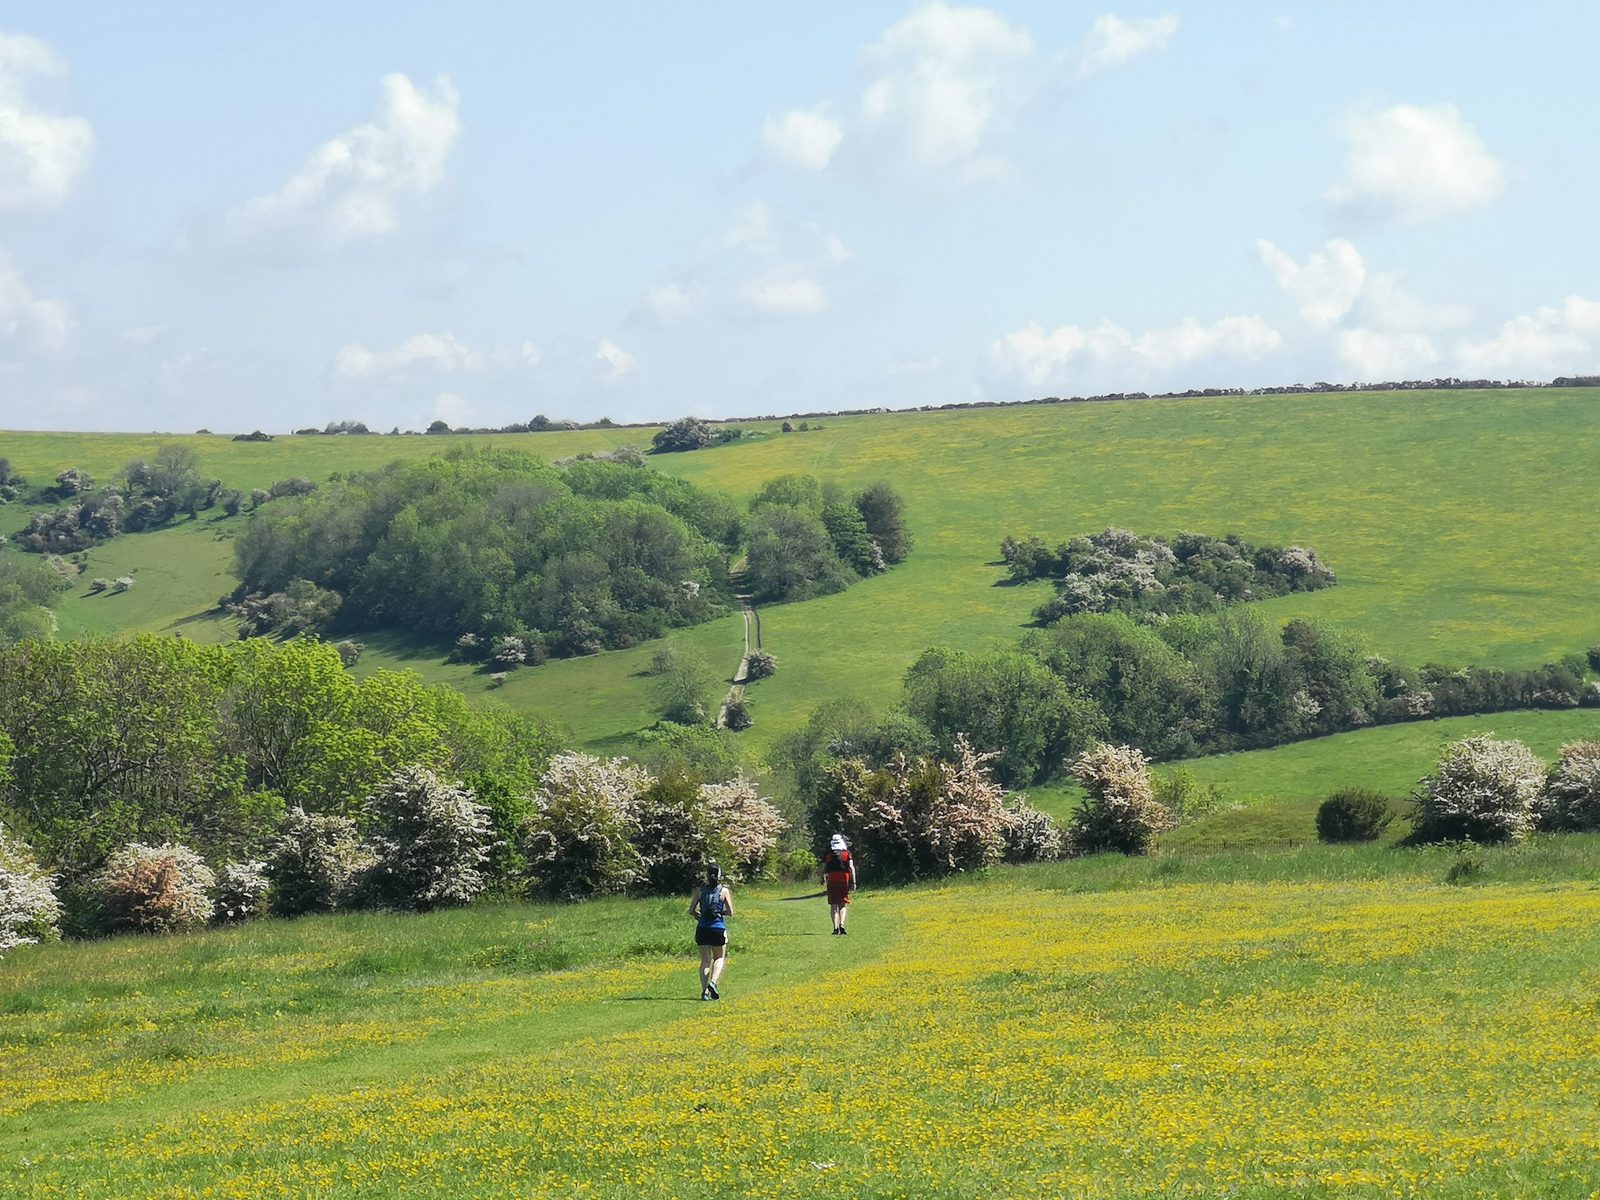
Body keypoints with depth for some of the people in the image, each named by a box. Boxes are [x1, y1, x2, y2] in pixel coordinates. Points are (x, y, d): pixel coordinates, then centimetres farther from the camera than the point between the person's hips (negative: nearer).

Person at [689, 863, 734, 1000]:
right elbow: (730, 912, -3)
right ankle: (713, 982, -10)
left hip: (702, 929, 1)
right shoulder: (724, 891, -4)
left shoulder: (700, 890, 0)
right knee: (719, 958, 15)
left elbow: (691, 911, 1)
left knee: (705, 960, 9)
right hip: (718, 928, -1)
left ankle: (704, 990, -2)